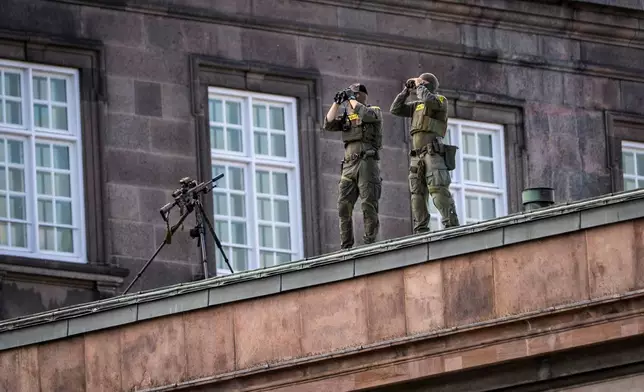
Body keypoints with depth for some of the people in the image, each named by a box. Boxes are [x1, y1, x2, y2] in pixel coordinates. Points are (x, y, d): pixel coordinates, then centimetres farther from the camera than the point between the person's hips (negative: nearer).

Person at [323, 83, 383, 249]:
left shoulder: (375, 111, 8)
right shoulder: (347, 116, 22)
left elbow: (365, 114, -15)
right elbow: (328, 125, 9)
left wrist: (352, 99, -3)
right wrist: (337, 102, 6)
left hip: (367, 162, -5)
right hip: (349, 164, 5)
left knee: (369, 204, -10)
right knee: (344, 205, -3)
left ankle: (370, 242, -11)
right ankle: (346, 245, -3)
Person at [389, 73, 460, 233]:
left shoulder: (440, 100, 3)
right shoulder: (417, 105, 24)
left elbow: (428, 99, -20)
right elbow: (395, 110, 19)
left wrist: (419, 85, -2)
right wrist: (406, 90, 14)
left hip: (434, 153, -8)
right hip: (417, 157, 8)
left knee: (439, 191, -19)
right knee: (417, 195, -1)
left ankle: (452, 228, -24)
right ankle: (421, 233, -3)